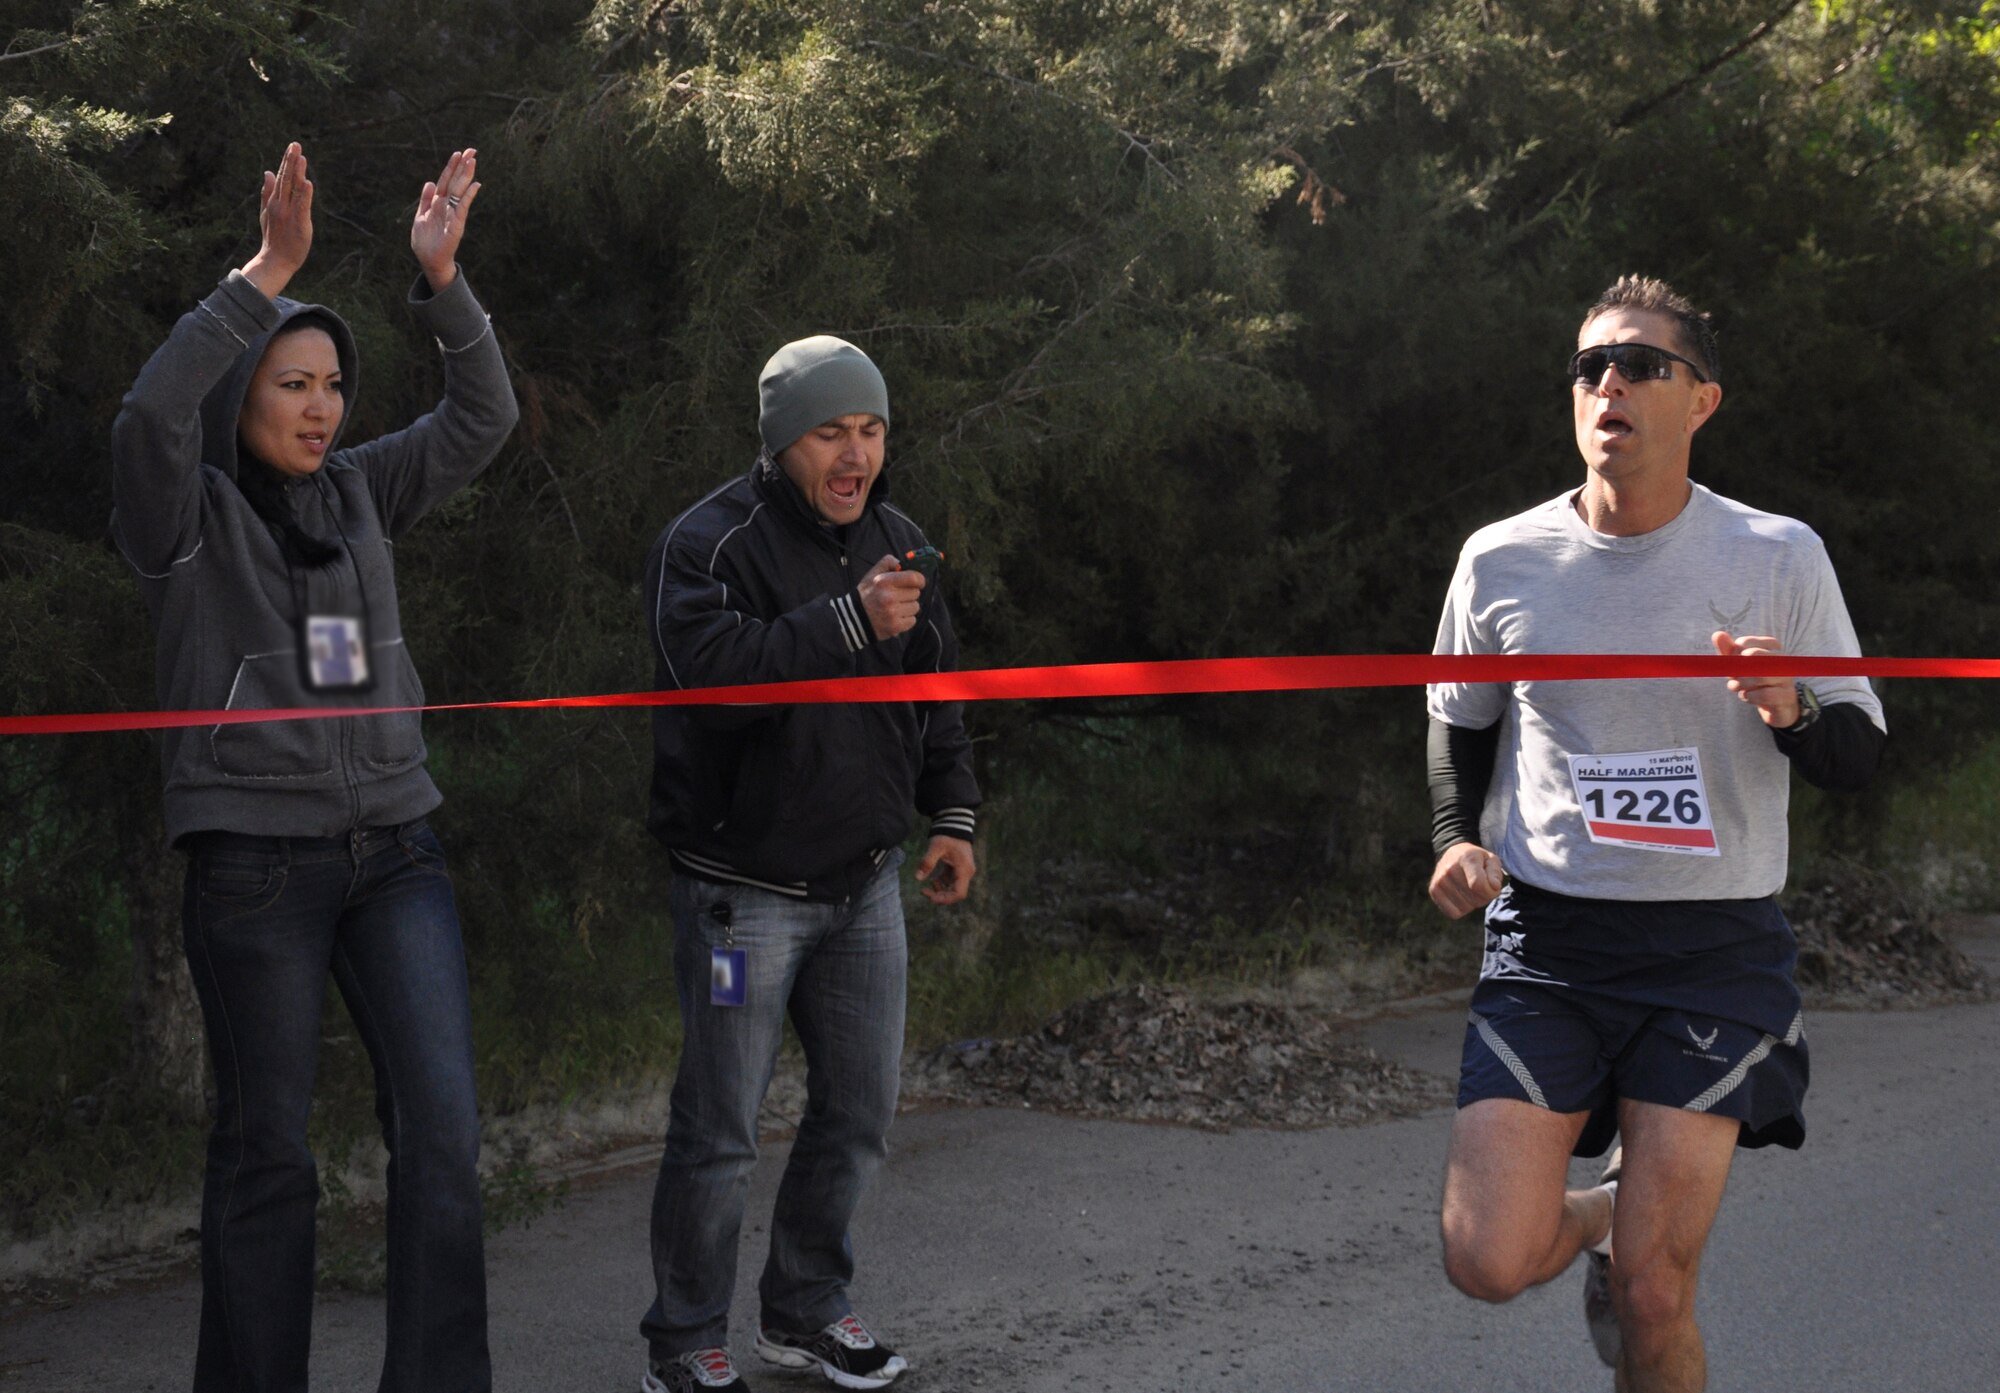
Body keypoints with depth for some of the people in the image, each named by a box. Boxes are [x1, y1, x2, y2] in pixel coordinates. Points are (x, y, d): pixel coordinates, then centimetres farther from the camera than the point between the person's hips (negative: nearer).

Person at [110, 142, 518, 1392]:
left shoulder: (359, 493, 12)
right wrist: (268, 275, -27)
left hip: (394, 850, 4)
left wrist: (443, 279, -10)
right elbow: (153, 411, -22)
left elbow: (483, 418, 4)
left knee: (445, 1128, -6)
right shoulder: (186, 514, -2)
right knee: (266, 1150, 4)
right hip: (255, 860, -4)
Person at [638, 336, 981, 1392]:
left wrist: (951, 813, 13)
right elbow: (710, 670, -32)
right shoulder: (713, 543, -14)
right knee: (719, 1131, -2)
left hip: (864, 881, 7)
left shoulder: (895, 541, 9)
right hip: (745, 888, -7)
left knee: (859, 1110, 13)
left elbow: (935, 693, 19)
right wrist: (848, 621, -36)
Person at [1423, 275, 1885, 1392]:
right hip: (1546, 940, 1)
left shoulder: (1779, 558, -2)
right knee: (1489, 1263, -10)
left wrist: (1792, 713, -19)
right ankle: (1605, 1212, 23)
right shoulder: (1501, 561, 2)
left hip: (1718, 948, -1)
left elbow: (1860, 757, 3)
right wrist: (1458, 839, 2)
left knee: (1652, 1302, -6)